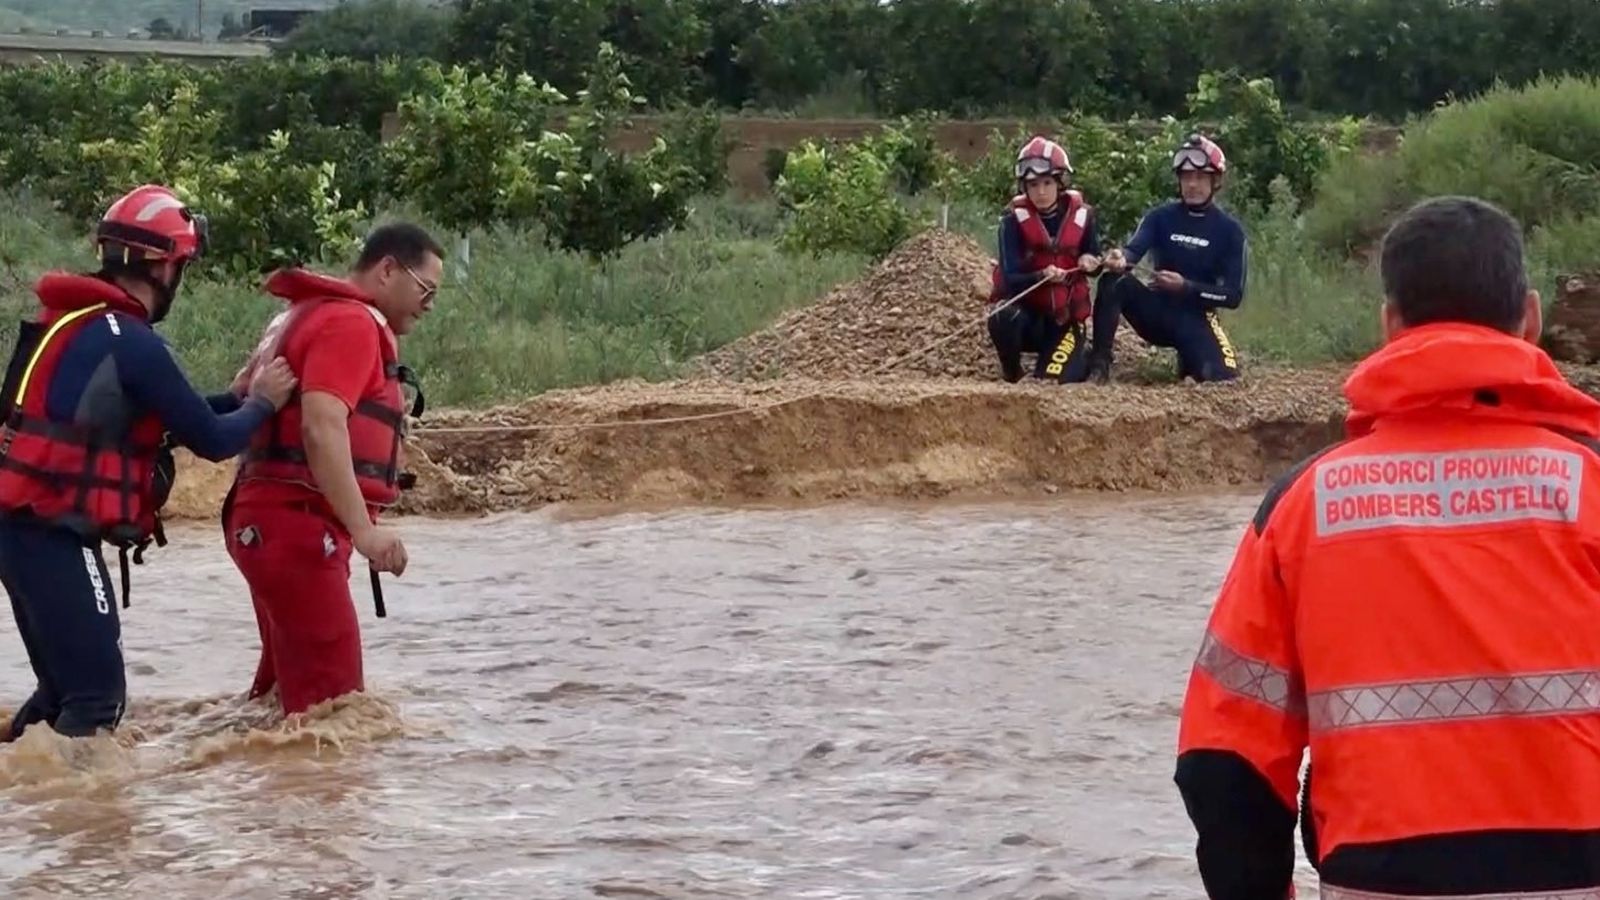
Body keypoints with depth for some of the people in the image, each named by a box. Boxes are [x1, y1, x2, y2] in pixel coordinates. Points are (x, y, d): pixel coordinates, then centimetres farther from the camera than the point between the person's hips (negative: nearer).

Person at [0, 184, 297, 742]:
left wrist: (235, 398, 17)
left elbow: (159, 418, 22)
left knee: (64, 688, 18)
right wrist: (262, 404, 8)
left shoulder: (72, 322, 13)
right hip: (58, 537, -10)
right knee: (98, 697, -9)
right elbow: (211, 441, -9)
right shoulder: (131, 342, -15)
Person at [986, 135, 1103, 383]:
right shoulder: (1014, 220, -11)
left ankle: (1081, 351, 22)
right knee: (1003, 319, -37)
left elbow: (1095, 262, 10)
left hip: (1063, 316, 2)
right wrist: (1042, 276, -37)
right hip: (1024, 305, -1)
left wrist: (1090, 262, -15)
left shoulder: (1080, 216, -5)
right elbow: (1010, 278, -17)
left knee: (1051, 378, -16)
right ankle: (1011, 373, -5)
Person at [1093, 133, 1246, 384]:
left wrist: (1185, 287, -21)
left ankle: (1190, 359, 10)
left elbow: (1233, 295, -8)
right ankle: (1100, 363, -24)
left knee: (1222, 376, -27)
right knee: (1113, 281, -27)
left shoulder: (1229, 230, -3)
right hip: (1156, 312, 1)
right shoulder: (1161, 217, 1)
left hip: (1195, 319, -1)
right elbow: (1135, 249, -17)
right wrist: (1120, 258, -42)